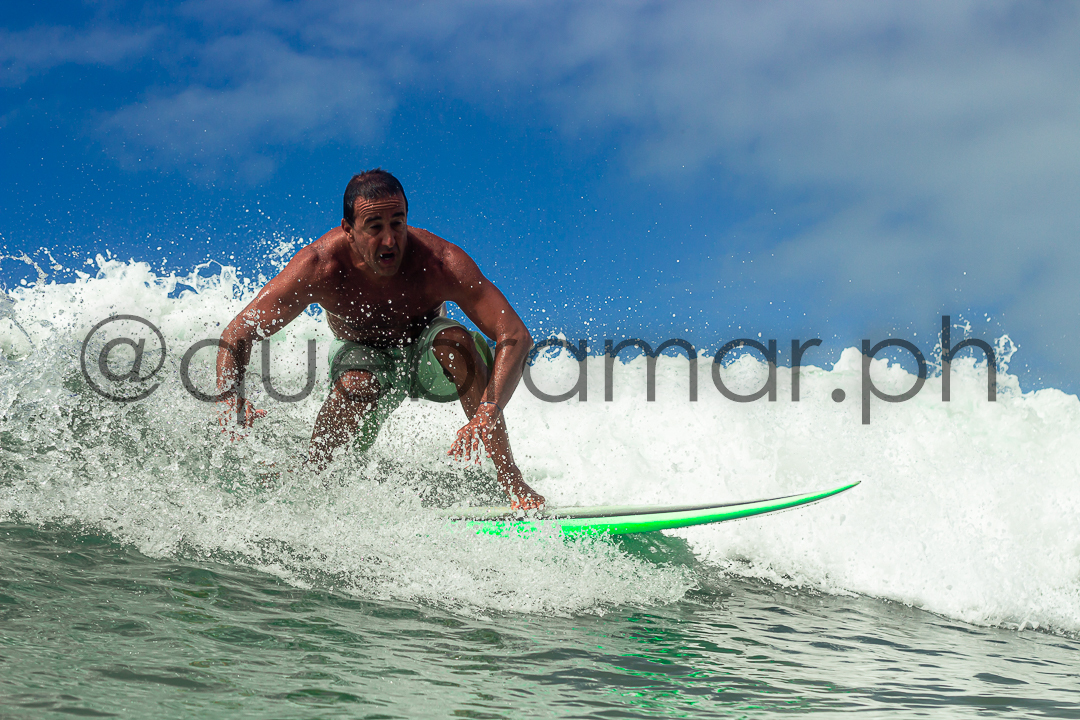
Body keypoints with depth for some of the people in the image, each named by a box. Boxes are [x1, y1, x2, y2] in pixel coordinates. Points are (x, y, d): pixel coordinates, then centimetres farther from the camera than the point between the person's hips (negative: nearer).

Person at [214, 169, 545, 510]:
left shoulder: (440, 262, -34)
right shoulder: (319, 267, -31)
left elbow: (516, 336, -38)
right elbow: (237, 335, -26)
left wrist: (487, 415, -53)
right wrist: (230, 400, -46)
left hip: (425, 354, 0)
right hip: (361, 353, 0)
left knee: (455, 341, -34)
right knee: (357, 385, -35)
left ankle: (512, 483, -27)